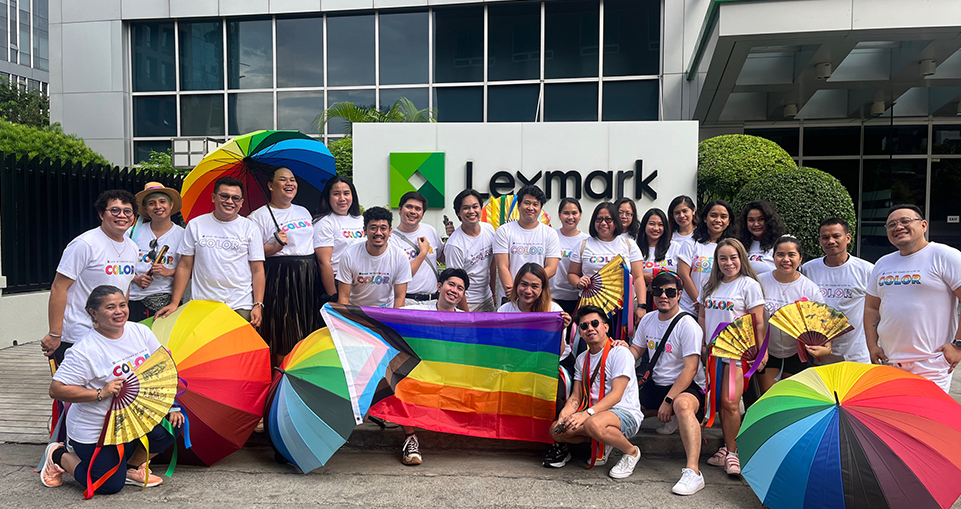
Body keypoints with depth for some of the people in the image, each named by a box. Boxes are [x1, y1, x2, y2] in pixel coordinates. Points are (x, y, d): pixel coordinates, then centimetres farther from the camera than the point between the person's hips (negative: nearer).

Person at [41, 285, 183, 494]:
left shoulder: (141, 332, -4)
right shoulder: (85, 351, -21)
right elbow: (57, 390, -20)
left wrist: (172, 406, -6)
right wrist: (101, 393, -28)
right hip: (95, 429, -5)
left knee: (173, 424, -17)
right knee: (110, 486, -3)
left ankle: (132, 467, 11)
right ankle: (58, 455, 24)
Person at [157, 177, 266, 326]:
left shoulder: (250, 228, 6)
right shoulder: (195, 225, 7)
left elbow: (258, 270, 3)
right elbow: (184, 266, 9)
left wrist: (258, 305, -6)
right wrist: (174, 303, 3)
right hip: (201, 306, 1)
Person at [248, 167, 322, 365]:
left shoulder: (304, 212, 16)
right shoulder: (259, 216, -3)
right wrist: (275, 247, -24)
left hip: (308, 278, 6)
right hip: (279, 280, -6)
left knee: (309, 331, 8)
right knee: (282, 337, -2)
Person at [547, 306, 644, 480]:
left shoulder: (620, 353, -9)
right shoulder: (582, 359, 13)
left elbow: (616, 395, -18)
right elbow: (576, 396, 11)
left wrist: (586, 414, -28)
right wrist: (564, 413, -12)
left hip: (625, 414, -7)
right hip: (596, 412, 7)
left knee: (594, 423, -39)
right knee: (556, 429, -15)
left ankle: (631, 451, -10)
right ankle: (602, 443, 7)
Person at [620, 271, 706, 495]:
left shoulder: (687, 324, -15)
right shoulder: (648, 319, 6)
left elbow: (690, 369, -20)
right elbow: (636, 351, 15)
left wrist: (668, 401, -25)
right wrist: (624, 347, -9)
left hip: (688, 387, -8)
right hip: (656, 384, 8)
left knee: (682, 405, -39)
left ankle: (693, 471, -43)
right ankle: (669, 418, 20)